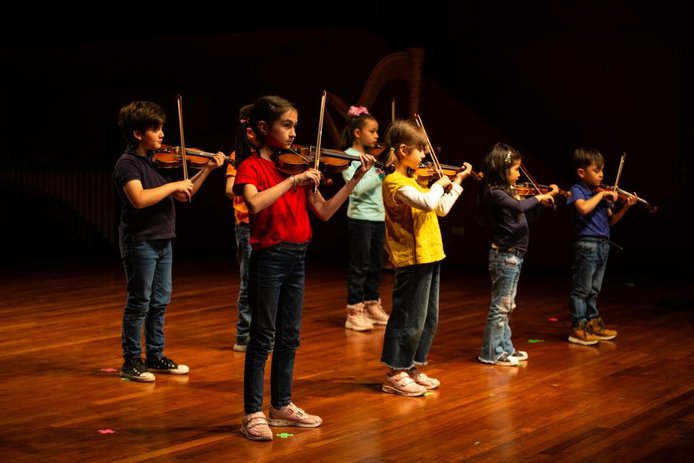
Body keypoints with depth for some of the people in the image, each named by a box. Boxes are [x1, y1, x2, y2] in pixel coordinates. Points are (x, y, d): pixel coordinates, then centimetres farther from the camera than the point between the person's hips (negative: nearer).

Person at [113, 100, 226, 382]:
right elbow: (139, 199, -30)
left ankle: (156, 356, 23)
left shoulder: (157, 162, 11)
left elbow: (184, 196, 15)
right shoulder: (127, 164, -13)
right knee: (139, 303, -2)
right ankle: (131, 362, 7)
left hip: (162, 241, 8)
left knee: (160, 302, 13)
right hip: (140, 243, -8)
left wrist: (207, 169, 8)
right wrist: (173, 185, -23)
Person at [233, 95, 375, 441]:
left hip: (297, 257, 7)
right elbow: (256, 204, -28)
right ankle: (253, 414, 5)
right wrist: (292, 180, -28)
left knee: (289, 336, 13)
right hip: (269, 257, -6)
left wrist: (355, 179, 1)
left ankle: (281, 405, 25)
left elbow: (324, 212, 7)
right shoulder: (251, 166, -7)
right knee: (263, 337, -2)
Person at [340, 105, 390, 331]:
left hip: (379, 217, 7)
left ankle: (372, 306, 23)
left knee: (375, 266, 13)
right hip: (360, 218, -7)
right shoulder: (349, 157, -8)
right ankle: (354, 312, 2)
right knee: (359, 267, -3)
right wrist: (381, 172, -23)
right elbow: (357, 187, -21)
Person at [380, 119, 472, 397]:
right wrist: (439, 184, -12)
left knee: (428, 320, 16)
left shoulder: (412, 181, 15)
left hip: (428, 258, 10)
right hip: (412, 260, -10)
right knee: (409, 320, -3)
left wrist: (457, 182, 22)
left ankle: (413, 368, 26)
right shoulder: (394, 182, -15)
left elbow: (441, 209, 23)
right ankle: (395, 375, 7)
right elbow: (428, 203, -29)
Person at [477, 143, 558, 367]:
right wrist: (538, 197, -19)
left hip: (513, 256, 10)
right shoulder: (495, 193, -17)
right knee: (500, 306, -3)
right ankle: (492, 352, 3)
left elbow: (527, 216, 22)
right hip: (505, 255, -10)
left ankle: (505, 347, 25)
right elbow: (519, 207, -35)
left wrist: (544, 199, 12)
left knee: (506, 306, 16)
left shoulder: (504, 192, 12)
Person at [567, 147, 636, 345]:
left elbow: (610, 220, 16)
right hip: (587, 245, -7)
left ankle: (593, 323, 26)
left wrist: (625, 207, 3)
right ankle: (578, 328, 1)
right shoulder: (577, 190, -7)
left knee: (593, 289, 17)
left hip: (603, 245, 7)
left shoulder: (602, 194, 13)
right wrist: (601, 194, -19)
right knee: (581, 289, -2)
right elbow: (584, 208, -28)